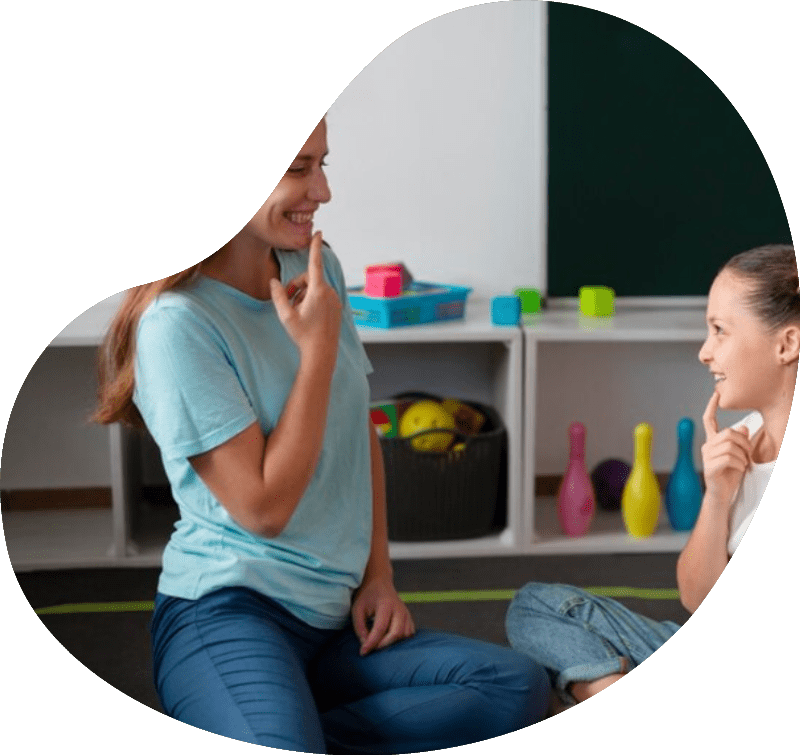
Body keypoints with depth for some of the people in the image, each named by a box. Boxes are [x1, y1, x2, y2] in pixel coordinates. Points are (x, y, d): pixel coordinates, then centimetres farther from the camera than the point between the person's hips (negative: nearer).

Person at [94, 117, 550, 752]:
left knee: (520, 687, -12)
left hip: (332, 622, 8)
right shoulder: (178, 323, -14)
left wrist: (378, 575, 8)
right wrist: (319, 345, -14)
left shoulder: (318, 267, 8)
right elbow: (262, 507, -16)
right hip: (229, 611, -7)